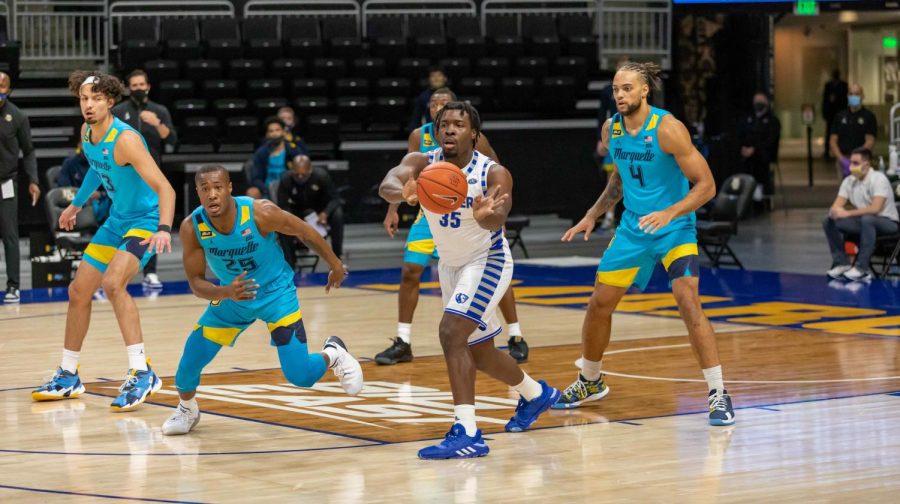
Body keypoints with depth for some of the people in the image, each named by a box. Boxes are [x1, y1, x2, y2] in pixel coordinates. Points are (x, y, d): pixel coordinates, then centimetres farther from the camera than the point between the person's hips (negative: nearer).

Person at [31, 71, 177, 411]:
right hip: (117, 219, 9)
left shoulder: (125, 139, -26)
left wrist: (164, 229, -46)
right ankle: (67, 377, 26)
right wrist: (77, 204, 32)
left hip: (146, 220, -9)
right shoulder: (87, 133, 0)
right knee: (79, 291, 11)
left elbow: (164, 188, -32)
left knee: (112, 282, -31)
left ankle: (141, 374, -28)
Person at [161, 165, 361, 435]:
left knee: (300, 375, -13)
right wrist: (226, 293, -39)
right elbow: (196, 283, -18)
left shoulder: (260, 213, -30)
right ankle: (187, 410, 27)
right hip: (229, 295, 3)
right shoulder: (191, 227, -23)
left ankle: (332, 355, 23)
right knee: (190, 360, -7)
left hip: (276, 293, -2)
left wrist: (335, 265, 3)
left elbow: (305, 231, -12)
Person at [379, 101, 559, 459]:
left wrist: (485, 216, -65)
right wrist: (402, 193, -60)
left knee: (451, 333, -27)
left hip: (487, 262, -6)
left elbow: (498, 220, -40)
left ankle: (466, 433, -29)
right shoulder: (422, 163, -14)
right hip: (450, 265, 6)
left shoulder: (494, 174, -23)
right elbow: (387, 185, -35)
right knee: (479, 353, 19)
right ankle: (535, 393, 47)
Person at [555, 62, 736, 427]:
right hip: (633, 227, 6)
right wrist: (593, 216, 11)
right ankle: (590, 383, 32)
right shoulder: (611, 129, 0)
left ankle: (718, 395, -15)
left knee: (689, 304, -22)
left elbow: (706, 185, -19)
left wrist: (670, 213, -32)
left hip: (674, 228, -6)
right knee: (599, 304, 9)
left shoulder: (667, 129, -20)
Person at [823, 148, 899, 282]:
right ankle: (842, 263, -3)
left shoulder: (878, 179, -19)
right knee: (829, 221, -8)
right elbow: (836, 205, 0)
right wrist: (835, 211, -26)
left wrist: (848, 213, -30)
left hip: (887, 222, -7)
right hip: (863, 222, 7)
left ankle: (861, 269, -33)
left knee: (867, 219, -40)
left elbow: (875, 208, -31)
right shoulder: (849, 181, 1)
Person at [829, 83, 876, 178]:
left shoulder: (868, 116, 4)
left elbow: (870, 141, -4)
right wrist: (841, 159, -8)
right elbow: (833, 140, 9)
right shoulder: (840, 116, 14)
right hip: (842, 159, 3)